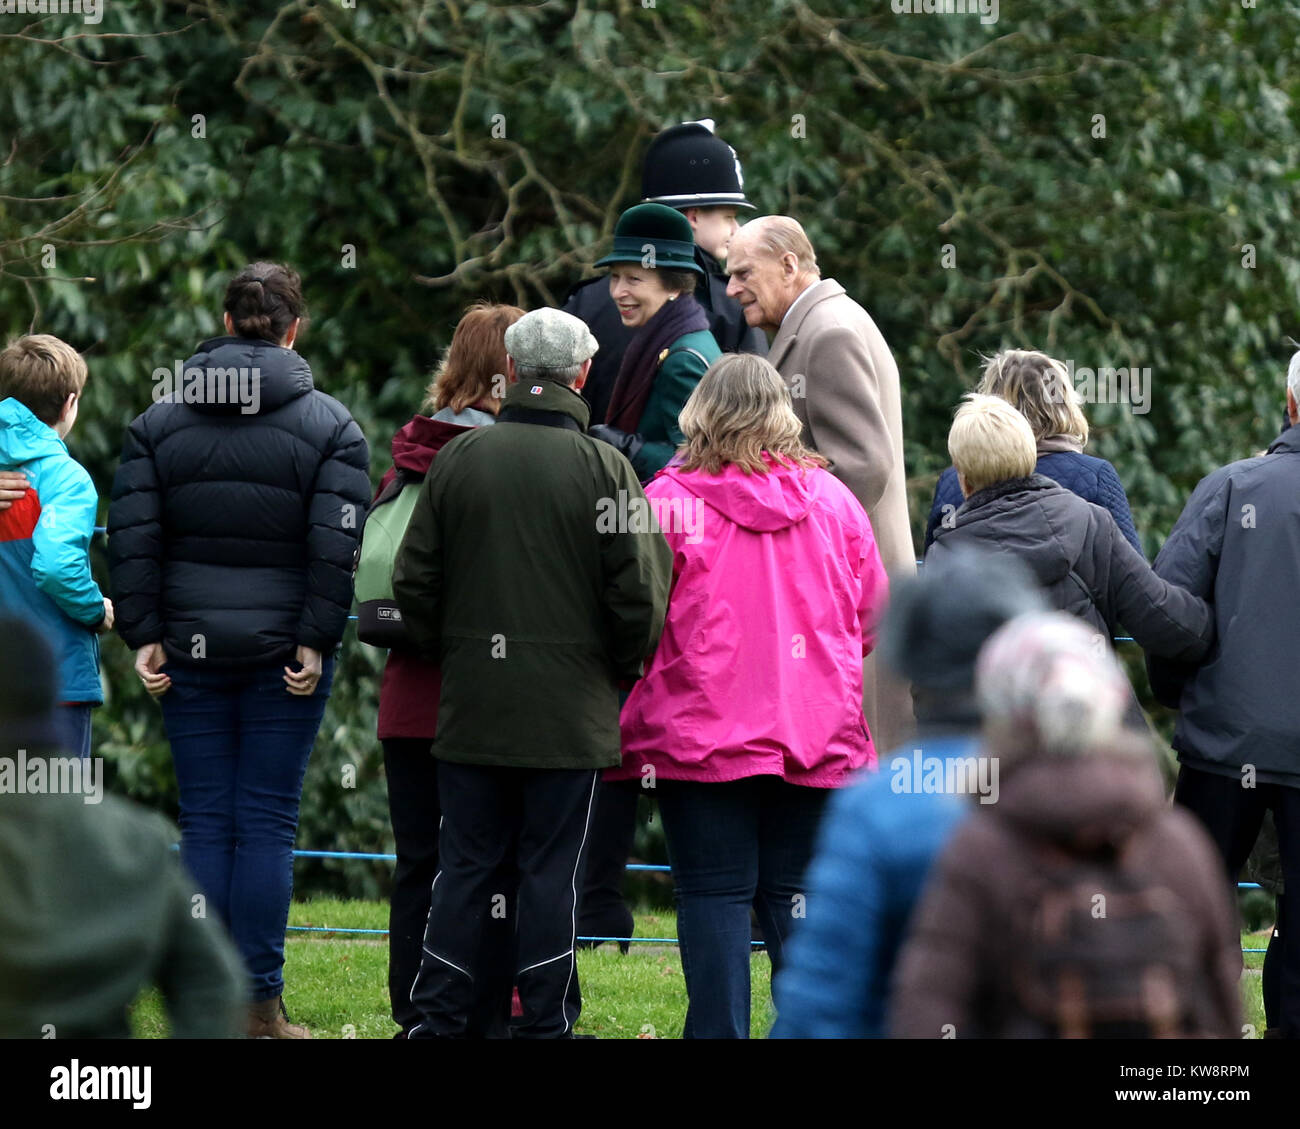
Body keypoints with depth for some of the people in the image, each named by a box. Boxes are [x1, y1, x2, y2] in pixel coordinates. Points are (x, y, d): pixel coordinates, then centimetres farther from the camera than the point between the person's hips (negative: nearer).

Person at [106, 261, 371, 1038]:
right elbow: (336, 547, -10)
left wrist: (144, 636, 2)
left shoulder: (161, 420, 4)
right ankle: (260, 1004, 0)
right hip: (284, 652, -2)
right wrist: (316, 643, -7)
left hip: (190, 652, 2)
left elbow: (133, 537, 0)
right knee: (267, 822, 1)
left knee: (205, 822, 6)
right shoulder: (328, 426, -4)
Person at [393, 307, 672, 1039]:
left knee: (467, 865, 8)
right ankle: (546, 1023, 5)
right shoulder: (604, 469, -7)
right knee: (552, 870, 3)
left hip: (472, 704, 3)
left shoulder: (460, 457, 1)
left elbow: (414, 580, 6)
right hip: (571, 709, -3)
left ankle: (440, 1016, 8)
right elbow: (640, 594, -8)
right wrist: (621, 671, 8)